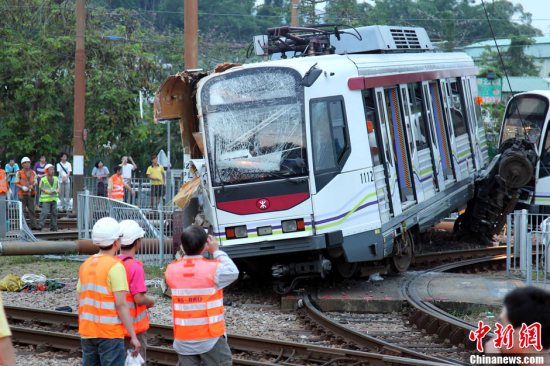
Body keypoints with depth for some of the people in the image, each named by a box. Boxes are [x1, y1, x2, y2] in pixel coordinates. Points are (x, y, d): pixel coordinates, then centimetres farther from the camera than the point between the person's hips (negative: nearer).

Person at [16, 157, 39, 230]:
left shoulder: (33, 173, 11)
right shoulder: (19, 173, 0)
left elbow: (35, 182, 10)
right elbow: (16, 183, -2)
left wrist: (32, 186, -12)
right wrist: (22, 187, -18)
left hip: (30, 193, 3)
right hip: (22, 194, -3)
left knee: (32, 210, 2)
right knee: (22, 210, -2)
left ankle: (34, 225, 2)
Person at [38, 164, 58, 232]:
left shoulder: (56, 179, 11)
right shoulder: (43, 179, -3)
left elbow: (58, 187, 13)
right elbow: (40, 187, -5)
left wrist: (56, 191, -9)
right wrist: (47, 191, -17)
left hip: (54, 198, 5)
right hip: (46, 198, -5)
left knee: (54, 212, 4)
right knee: (44, 212, -14)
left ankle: (53, 227, 11)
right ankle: (40, 225, -12)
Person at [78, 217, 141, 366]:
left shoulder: (86, 265, 9)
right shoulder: (115, 266, -11)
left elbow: (81, 302, 11)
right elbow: (121, 304, -15)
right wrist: (133, 336, -12)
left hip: (87, 332, 7)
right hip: (110, 333, -7)